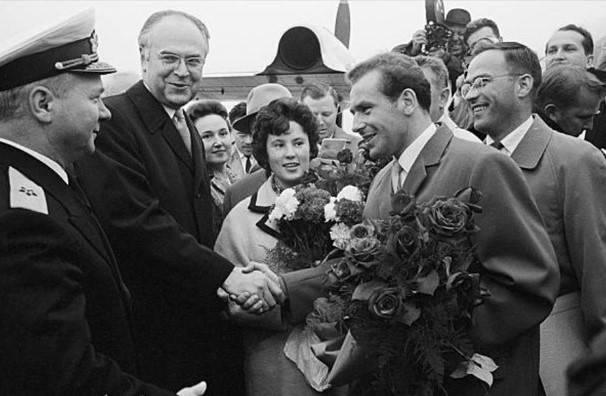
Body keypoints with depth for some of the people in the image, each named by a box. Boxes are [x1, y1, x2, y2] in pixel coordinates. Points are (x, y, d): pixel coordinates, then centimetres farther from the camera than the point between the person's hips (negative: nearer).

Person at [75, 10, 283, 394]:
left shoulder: (188, 127, 15)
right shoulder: (113, 120, -15)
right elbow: (137, 221, -24)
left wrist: (239, 278, 1)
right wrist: (226, 275, -24)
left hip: (209, 316, 8)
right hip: (154, 329, -8)